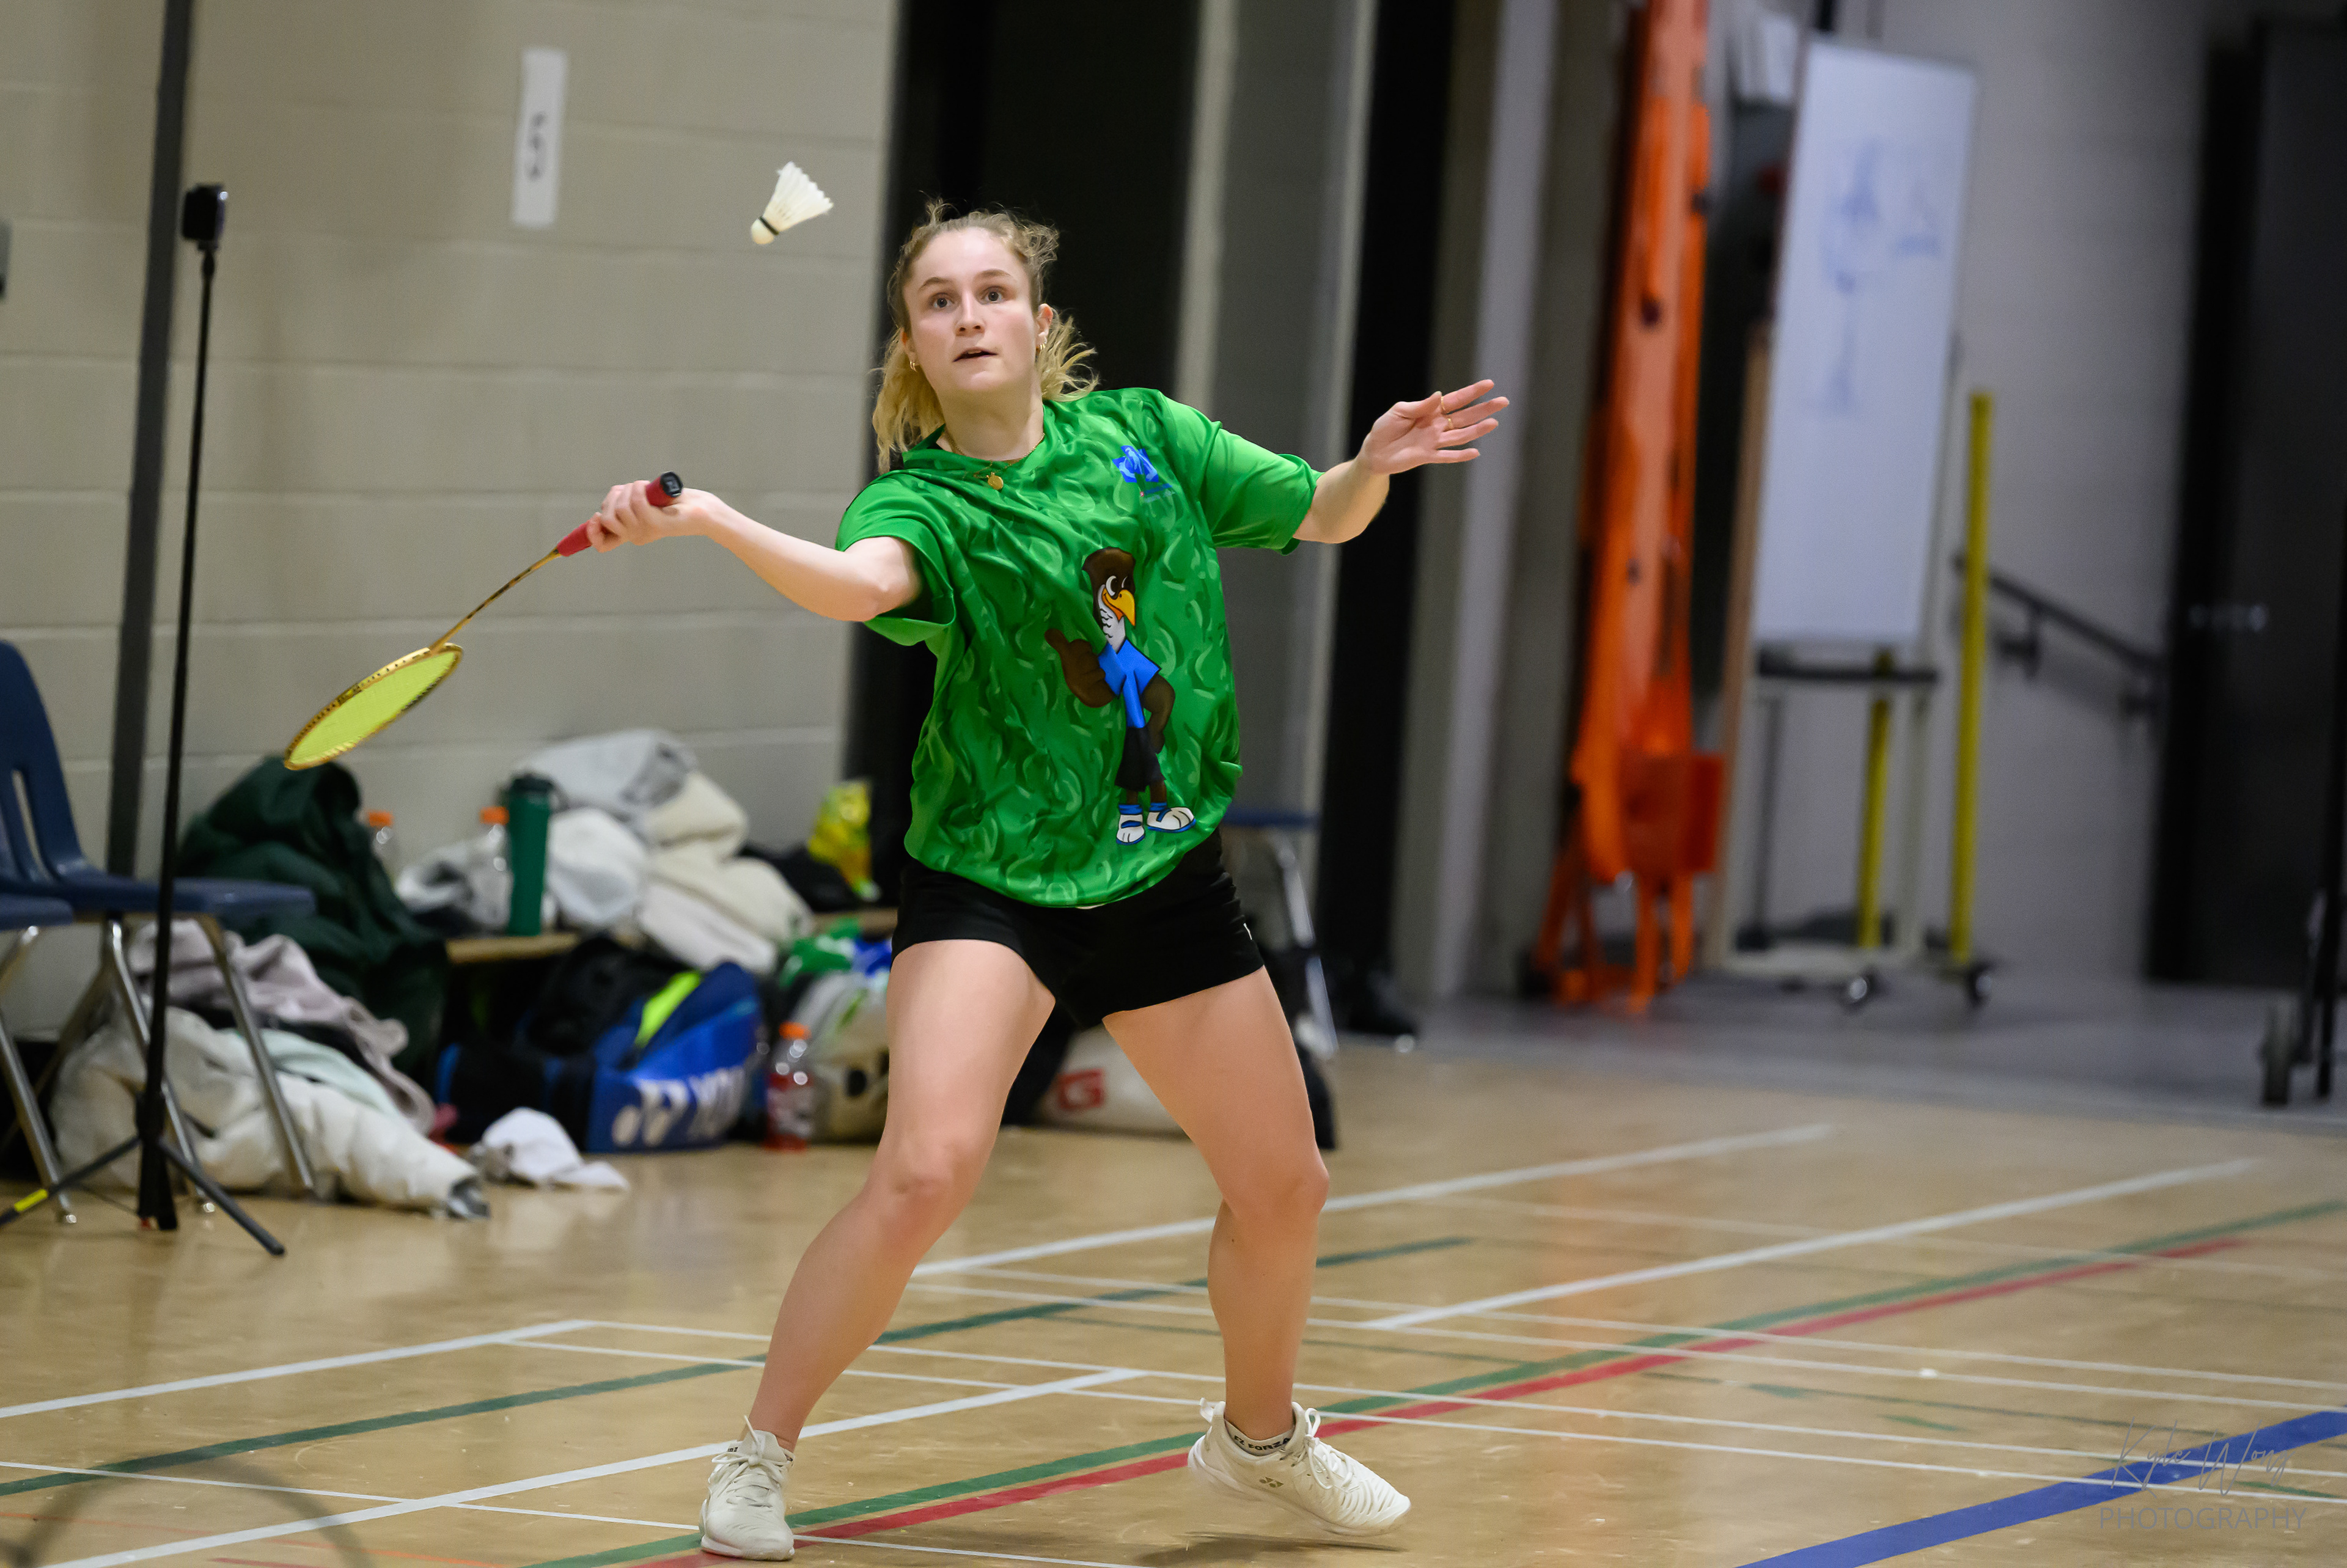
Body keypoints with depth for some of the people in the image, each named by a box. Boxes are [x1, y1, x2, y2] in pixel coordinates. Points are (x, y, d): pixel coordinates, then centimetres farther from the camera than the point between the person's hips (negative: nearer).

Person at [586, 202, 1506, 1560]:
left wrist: (1375, 467, -8)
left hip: (1168, 875, 5)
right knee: (928, 1170, -23)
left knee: (1283, 1189, 13)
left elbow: (1321, 517, 14)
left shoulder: (1140, 433, 3)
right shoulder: (922, 501, -10)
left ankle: (1260, 1434, 40)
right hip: (992, 876, -4)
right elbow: (856, 583, -34)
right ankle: (760, 1457, -10)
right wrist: (702, 520, -51)